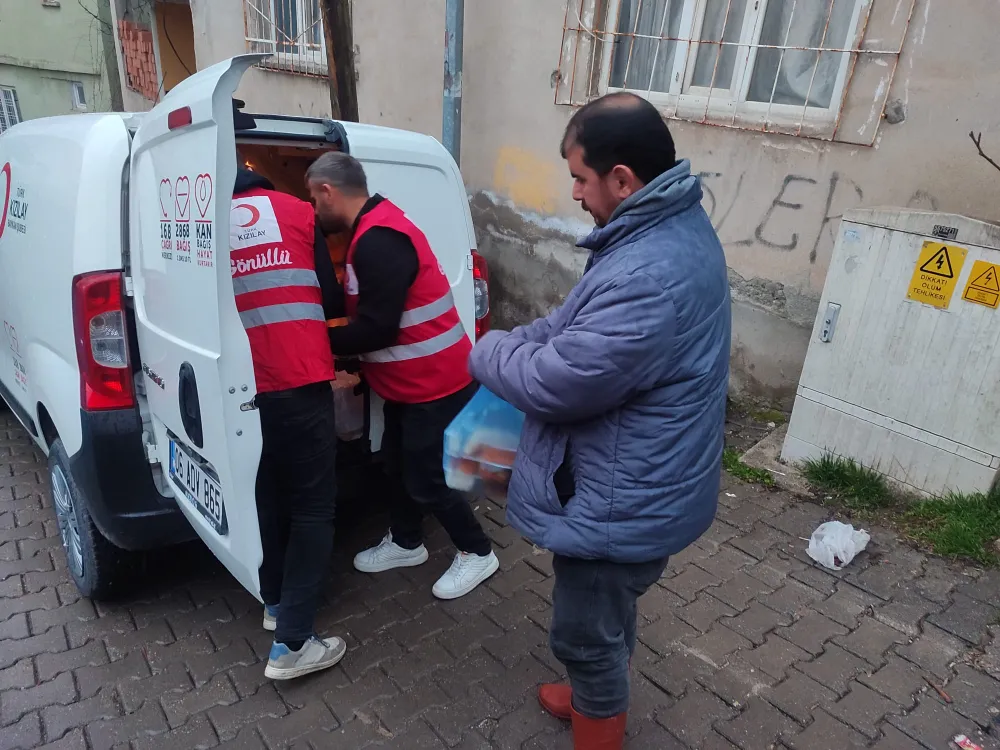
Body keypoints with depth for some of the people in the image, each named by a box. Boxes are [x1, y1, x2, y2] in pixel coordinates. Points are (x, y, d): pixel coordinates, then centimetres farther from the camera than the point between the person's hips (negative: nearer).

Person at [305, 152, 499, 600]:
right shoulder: (376, 231, 10)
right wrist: (340, 339, 3)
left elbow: (377, 328, -27)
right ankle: (405, 543, 40)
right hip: (410, 380, 10)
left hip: (434, 383, -10)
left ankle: (477, 552, 22)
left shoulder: (378, 242, -25)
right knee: (399, 462, 21)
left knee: (426, 478, 2)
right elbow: (368, 309, 15)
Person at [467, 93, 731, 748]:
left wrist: (487, 352, -8)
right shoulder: (677, 227, 1)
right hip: (645, 484, 10)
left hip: (622, 499, -10)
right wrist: (516, 343, -1)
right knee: (609, 617, 31)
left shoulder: (648, 278, -34)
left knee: (585, 633, 15)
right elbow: (580, 323, 11)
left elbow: (552, 384, -27)